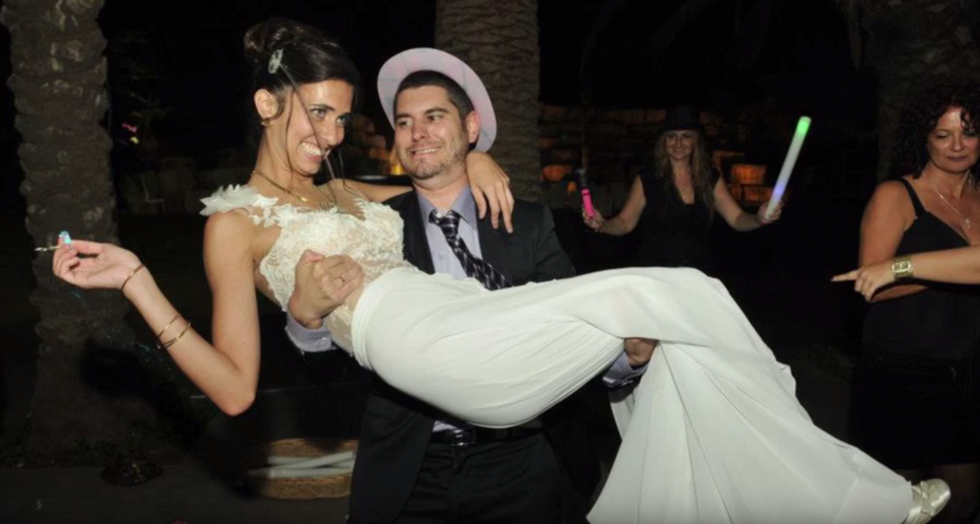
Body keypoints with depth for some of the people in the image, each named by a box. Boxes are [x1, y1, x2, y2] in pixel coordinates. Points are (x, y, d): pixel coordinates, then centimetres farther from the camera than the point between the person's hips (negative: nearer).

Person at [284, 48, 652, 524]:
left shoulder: (528, 225, 2)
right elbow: (322, 345, -6)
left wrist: (631, 353, -24)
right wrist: (305, 311, -27)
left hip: (519, 466, 1)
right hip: (408, 473, 0)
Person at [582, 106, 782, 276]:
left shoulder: (710, 179, 3)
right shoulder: (647, 180, -3)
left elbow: (737, 219, 0)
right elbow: (625, 222, -1)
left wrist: (758, 219, -21)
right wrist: (602, 225, -21)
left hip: (700, 274, 2)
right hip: (655, 274, -2)